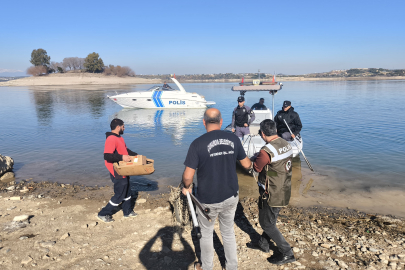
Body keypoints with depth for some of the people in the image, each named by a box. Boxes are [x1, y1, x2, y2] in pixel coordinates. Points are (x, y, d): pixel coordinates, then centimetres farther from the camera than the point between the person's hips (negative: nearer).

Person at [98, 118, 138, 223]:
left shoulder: (119, 138, 12)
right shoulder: (111, 139, -22)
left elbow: (125, 150, 24)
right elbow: (107, 156, -30)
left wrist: (136, 155, 17)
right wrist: (121, 157, -34)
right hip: (117, 173, -10)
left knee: (126, 191, 20)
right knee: (119, 195, -1)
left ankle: (128, 211, 36)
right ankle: (103, 214, 13)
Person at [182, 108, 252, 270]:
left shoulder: (198, 143, -18)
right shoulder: (233, 139, -6)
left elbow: (188, 176, -19)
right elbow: (247, 165, 4)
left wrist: (186, 187, 2)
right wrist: (251, 162, 28)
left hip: (208, 200, -3)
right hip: (231, 196, 4)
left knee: (206, 234, 20)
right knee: (228, 232, 24)